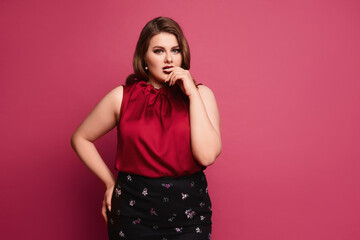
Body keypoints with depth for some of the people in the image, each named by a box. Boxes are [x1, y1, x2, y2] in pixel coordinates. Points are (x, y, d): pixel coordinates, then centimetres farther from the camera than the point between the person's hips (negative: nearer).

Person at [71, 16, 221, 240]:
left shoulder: (201, 94, -2)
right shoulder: (122, 97, -2)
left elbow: (206, 155, -15)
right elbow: (80, 139, 8)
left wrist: (192, 93, -15)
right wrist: (110, 182, 4)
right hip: (134, 210, 0)